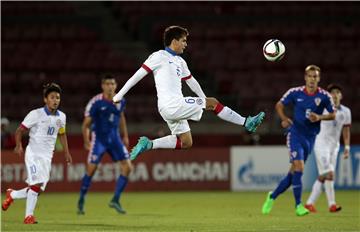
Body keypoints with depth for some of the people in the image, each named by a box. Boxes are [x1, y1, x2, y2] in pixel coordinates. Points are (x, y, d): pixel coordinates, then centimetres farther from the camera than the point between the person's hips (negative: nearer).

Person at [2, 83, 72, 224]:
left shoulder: (61, 117, 7)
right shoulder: (36, 114, -9)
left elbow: (62, 134, 24)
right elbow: (20, 131, -5)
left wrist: (66, 152, 19)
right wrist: (19, 146, -17)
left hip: (47, 156, 6)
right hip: (33, 153, -6)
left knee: (38, 190, 1)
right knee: (37, 183, -22)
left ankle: (11, 194, 28)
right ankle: (29, 216, -13)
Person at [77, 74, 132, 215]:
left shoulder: (120, 101, 0)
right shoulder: (95, 102, -15)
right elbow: (86, 123, -9)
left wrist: (125, 136, 19)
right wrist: (86, 141, -15)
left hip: (114, 138, 5)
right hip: (98, 139, -5)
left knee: (127, 168, -6)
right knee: (91, 170, -9)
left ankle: (115, 200, 4)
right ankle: (81, 201, 9)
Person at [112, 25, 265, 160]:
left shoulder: (179, 61, 20)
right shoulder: (159, 56, -5)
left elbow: (191, 81, 29)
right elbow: (138, 75, -6)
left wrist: (205, 100, 30)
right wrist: (120, 95, -8)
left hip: (176, 106, 9)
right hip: (171, 104, -9)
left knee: (186, 143, 8)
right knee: (213, 102, -4)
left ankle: (148, 145, 5)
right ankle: (246, 122, 3)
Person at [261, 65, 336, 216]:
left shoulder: (324, 96, -3)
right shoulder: (295, 93, -4)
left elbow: (332, 114, 4)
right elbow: (279, 105, 8)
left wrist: (320, 117, -15)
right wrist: (284, 118, -10)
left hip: (310, 138, 3)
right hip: (295, 134, -3)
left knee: (294, 172, 6)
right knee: (299, 166, -18)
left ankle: (272, 196, 26)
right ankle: (298, 205, -11)